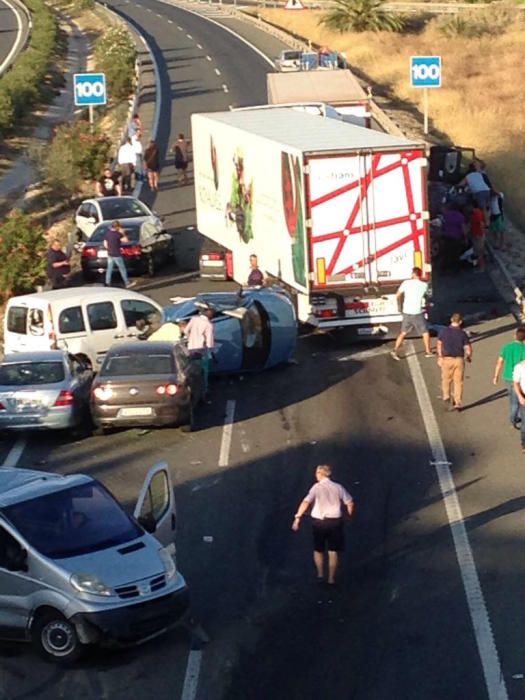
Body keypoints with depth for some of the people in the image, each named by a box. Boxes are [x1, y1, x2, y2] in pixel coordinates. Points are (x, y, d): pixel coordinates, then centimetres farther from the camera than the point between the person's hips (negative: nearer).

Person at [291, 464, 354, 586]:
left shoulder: (317, 487, -9)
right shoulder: (338, 487, -1)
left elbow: (306, 502, -20)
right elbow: (350, 503, 1)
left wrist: (297, 518, -21)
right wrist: (350, 515, 17)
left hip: (319, 521, -1)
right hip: (335, 521, 2)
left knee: (318, 550, 19)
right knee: (333, 551, 9)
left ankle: (320, 574, 25)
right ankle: (331, 578, 11)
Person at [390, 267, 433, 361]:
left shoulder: (406, 283, -4)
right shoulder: (424, 285, -7)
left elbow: (397, 296, 3)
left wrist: (400, 306, 19)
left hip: (406, 312, 2)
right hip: (417, 313, -2)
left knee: (403, 333, 14)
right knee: (425, 332, 15)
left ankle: (395, 350, 2)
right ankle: (428, 352, 22)